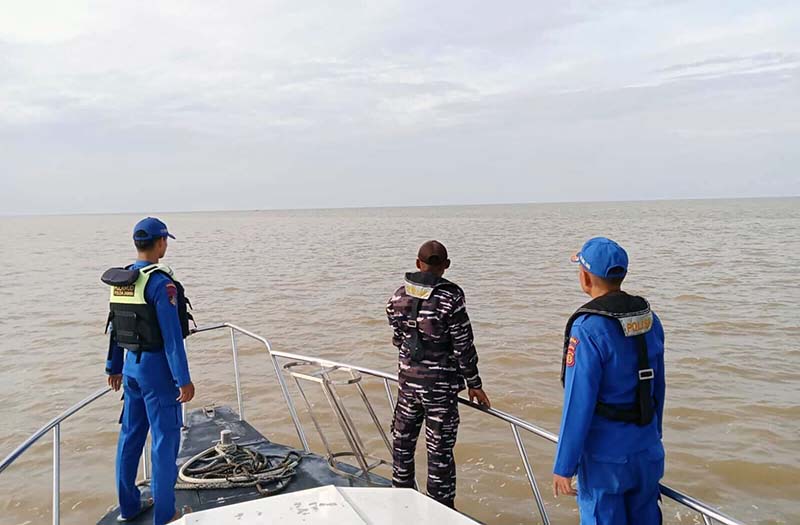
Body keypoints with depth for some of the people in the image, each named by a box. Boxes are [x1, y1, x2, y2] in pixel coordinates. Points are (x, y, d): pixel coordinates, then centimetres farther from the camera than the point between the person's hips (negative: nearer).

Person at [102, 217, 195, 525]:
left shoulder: (119, 281, 5)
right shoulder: (160, 283, -19)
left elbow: (115, 329, 13)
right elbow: (172, 336, -21)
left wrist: (114, 367, 22)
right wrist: (184, 380, -17)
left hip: (131, 364, 8)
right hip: (156, 366, -8)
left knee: (130, 436, 17)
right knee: (165, 440, 2)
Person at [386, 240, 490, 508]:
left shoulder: (398, 297, -1)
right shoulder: (451, 298, -15)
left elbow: (397, 338, 8)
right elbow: (463, 346, -12)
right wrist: (474, 384, -2)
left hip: (408, 379, 5)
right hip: (441, 383, -4)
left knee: (402, 441, 20)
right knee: (440, 449, 5)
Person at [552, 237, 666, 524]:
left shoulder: (587, 329, -21)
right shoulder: (649, 319, 1)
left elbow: (578, 405, -20)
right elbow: (658, 387, 10)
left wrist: (563, 467, -12)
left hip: (604, 459, -7)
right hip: (649, 453, 7)